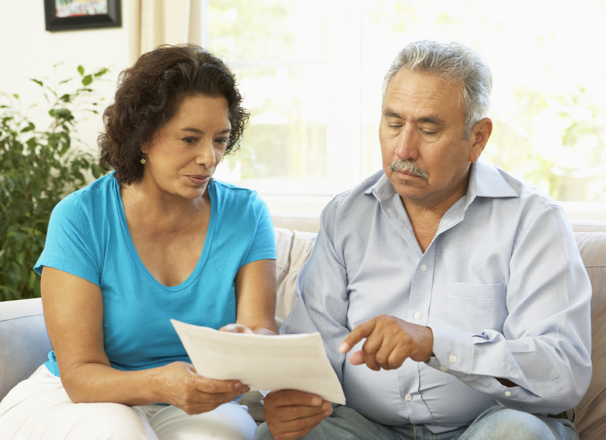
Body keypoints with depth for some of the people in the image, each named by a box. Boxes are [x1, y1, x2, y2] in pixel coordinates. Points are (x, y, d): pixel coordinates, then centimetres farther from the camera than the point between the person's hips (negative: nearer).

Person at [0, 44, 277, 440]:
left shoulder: (245, 215, -2)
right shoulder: (80, 218, -11)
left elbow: (264, 331, -12)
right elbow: (80, 375, -16)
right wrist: (161, 385, -38)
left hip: (196, 407, 1)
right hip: (73, 403, 0)